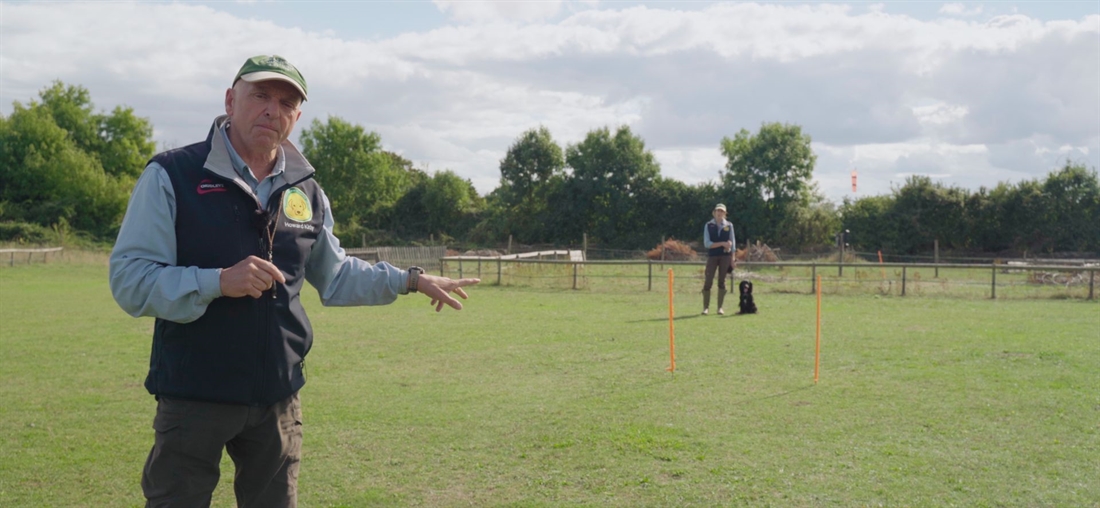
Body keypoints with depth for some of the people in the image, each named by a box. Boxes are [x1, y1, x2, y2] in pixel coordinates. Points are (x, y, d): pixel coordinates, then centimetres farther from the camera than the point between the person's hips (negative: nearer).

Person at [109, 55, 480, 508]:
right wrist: (219, 282, -26)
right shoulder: (171, 176, -8)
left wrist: (411, 280, 14)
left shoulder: (305, 191, 8)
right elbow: (129, 281, -14)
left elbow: (334, 277, 20)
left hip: (279, 401, 5)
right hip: (193, 400, -5)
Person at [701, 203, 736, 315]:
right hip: (712, 256, -1)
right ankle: (706, 307, 2)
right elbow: (707, 243, -6)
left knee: (722, 281, 2)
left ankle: (720, 307, 9)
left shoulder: (729, 225, 6)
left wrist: (733, 258, 3)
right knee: (708, 281, -5)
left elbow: (732, 242, 9)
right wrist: (722, 244, -14)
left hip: (725, 256, 1)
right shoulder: (708, 225, 2)